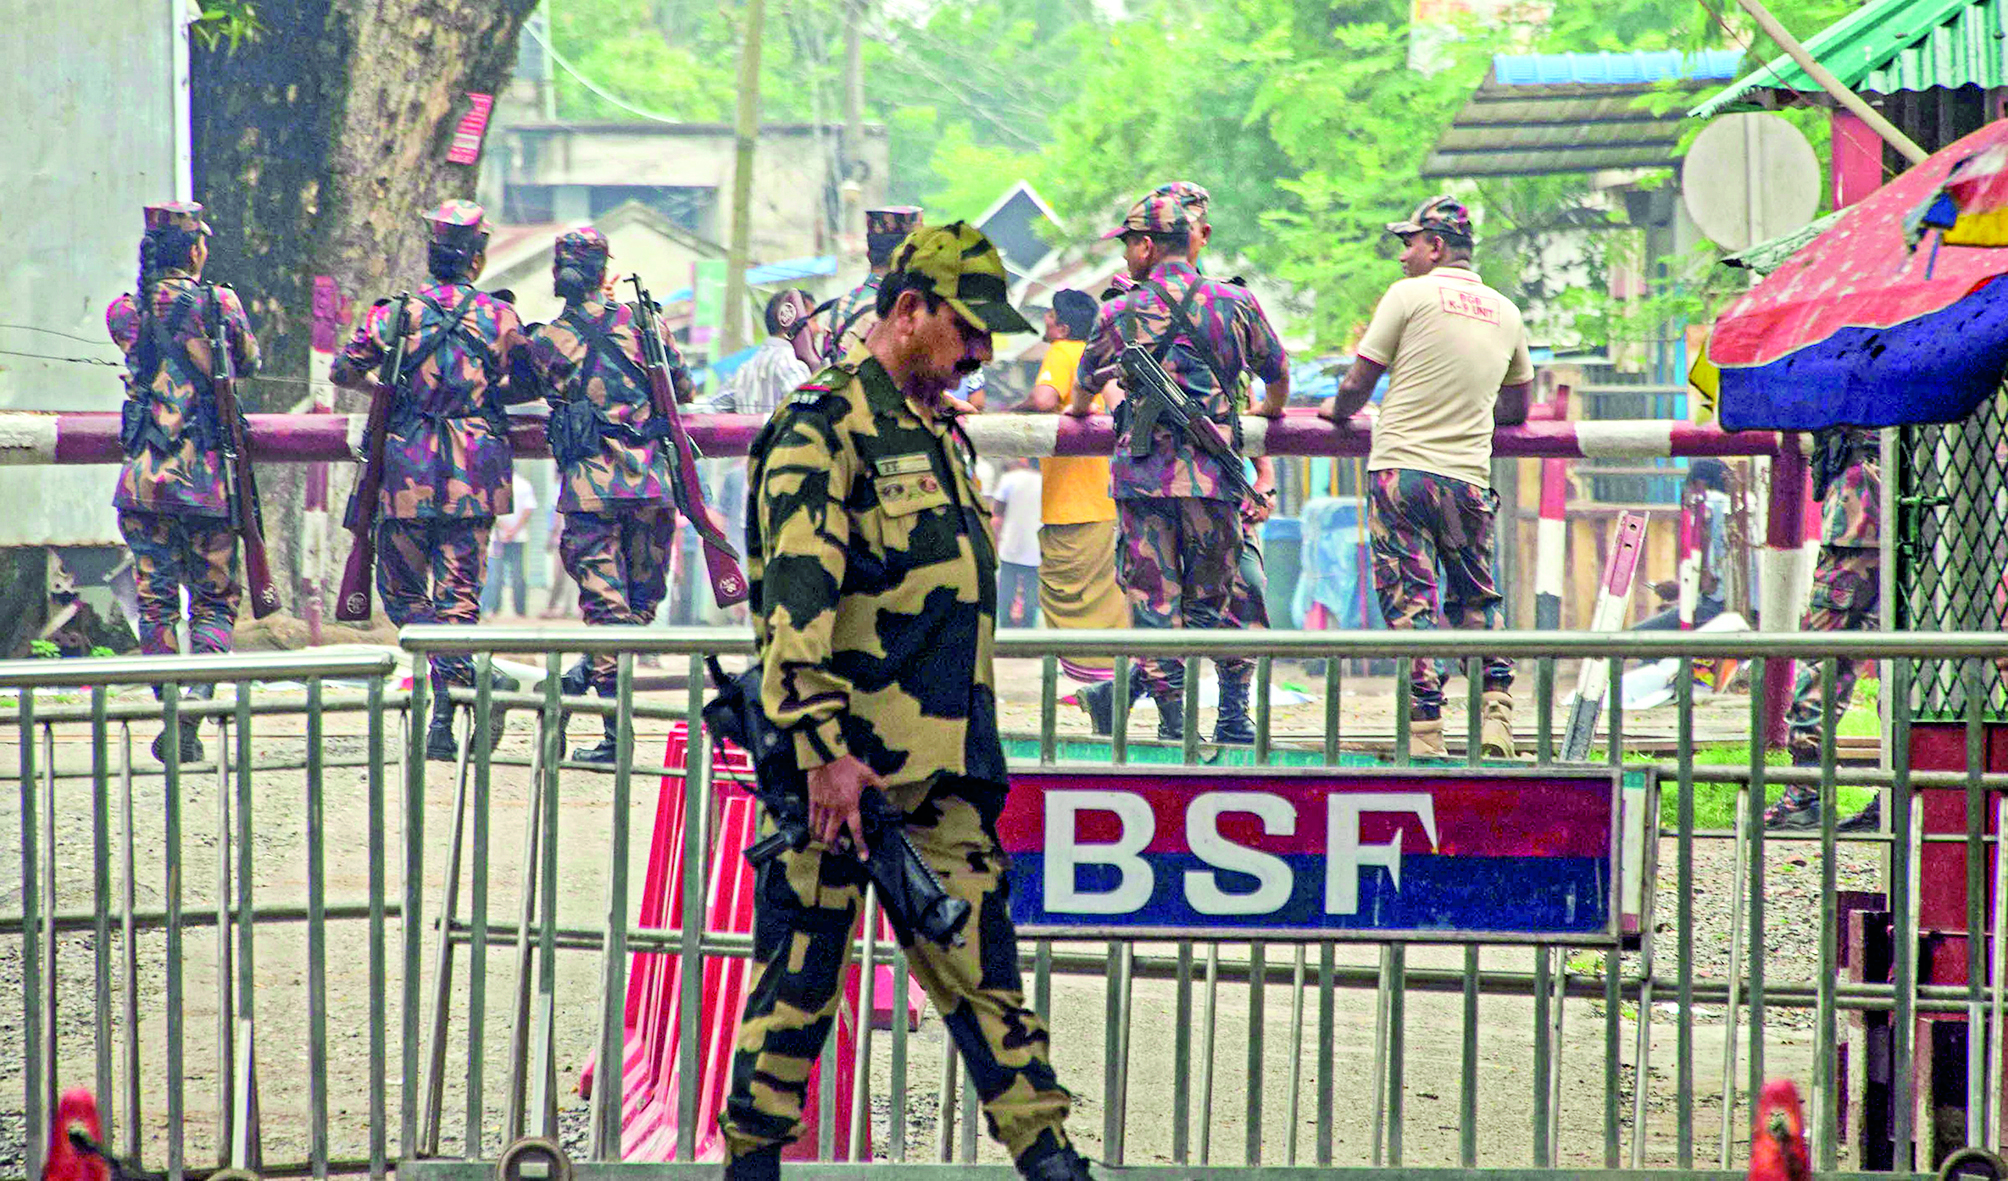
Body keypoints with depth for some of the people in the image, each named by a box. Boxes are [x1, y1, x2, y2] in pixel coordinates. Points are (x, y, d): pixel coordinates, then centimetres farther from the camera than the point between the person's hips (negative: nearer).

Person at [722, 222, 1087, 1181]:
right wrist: (824, 747, -24)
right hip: (844, 755, -8)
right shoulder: (826, 428, -9)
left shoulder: (941, 436, 19)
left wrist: (969, 746, 24)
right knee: (801, 968, 0)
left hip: (942, 764, 8)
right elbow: (796, 598, -18)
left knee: (977, 952, 4)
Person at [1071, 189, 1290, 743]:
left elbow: (1087, 380, 24)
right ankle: (1234, 714, 8)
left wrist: (1078, 409, 48)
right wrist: (1271, 408, 44)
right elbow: (1277, 371, 21)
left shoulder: (1121, 313, 4)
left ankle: (1172, 720, 0)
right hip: (1213, 476, 1)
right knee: (1216, 598, 13)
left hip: (1144, 475, -1)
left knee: (1154, 600, 3)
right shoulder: (1235, 303, 5)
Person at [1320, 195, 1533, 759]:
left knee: (1409, 602, -3)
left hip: (1402, 470, -4)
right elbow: (1517, 407, 24)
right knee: (1476, 599, 16)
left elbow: (1357, 384, 0)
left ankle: (1425, 732, -9)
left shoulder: (1410, 295, -3)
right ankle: (1496, 711, 0)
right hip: (1469, 478, 4)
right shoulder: (1505, 312, 13)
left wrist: (1338, 410, 21)